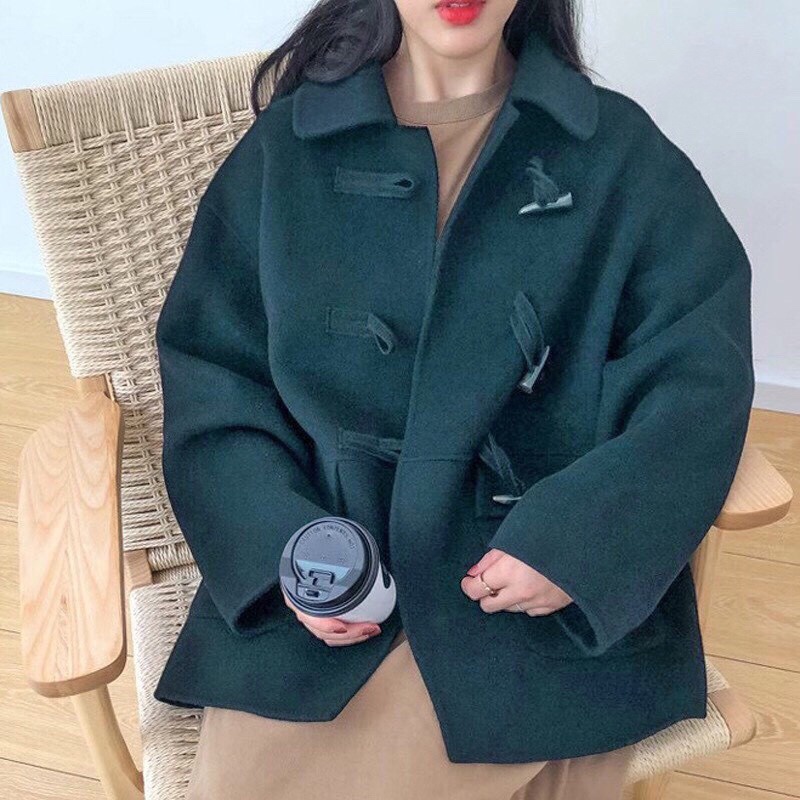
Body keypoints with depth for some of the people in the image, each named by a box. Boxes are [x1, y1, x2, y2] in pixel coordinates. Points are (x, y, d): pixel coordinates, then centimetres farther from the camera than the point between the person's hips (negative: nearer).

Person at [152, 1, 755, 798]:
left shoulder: (621, 152, 6)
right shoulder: (286, 148, 8)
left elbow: (702, 378, 0)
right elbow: (208, 372, 6)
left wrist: (583, 540, -15)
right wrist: (279, 547, -10)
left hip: (557, 598, 0)